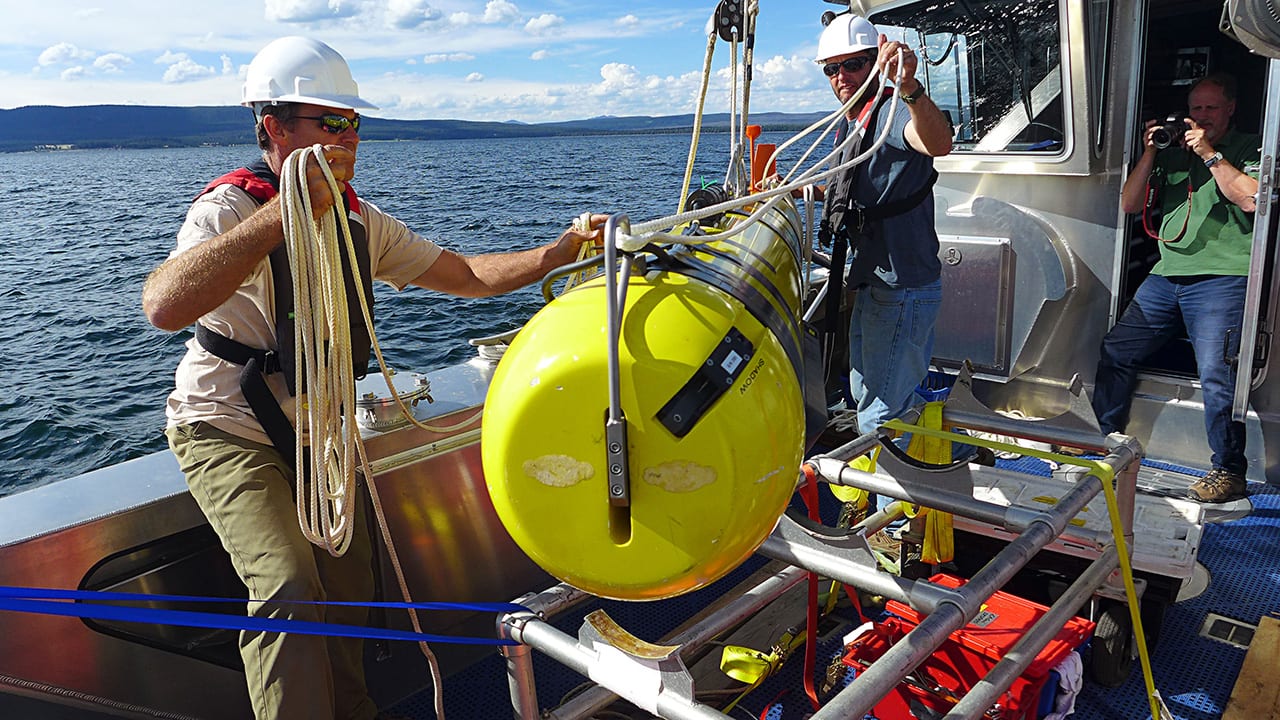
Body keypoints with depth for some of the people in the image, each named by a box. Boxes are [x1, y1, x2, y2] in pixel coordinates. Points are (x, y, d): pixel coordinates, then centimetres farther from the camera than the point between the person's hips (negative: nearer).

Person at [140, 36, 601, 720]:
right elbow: (164, 306, -42)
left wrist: (561, 251, -12)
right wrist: (287, 208, -48)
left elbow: (465, 274, 1)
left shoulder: (359, 221, 0)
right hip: (229, 432, -6)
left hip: (315, 429, 6)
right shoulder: (232, 207, -21)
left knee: (348, 594, 12)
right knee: (290, 590, -25)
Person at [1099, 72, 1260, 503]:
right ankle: (1105, 439, 16)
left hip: (1222, 278, -5)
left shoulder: (1249, 149, 7)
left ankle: (1229, 472, -2)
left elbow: (1251, 198, -11)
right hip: (1167, 277, 6)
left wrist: (1209, 154, -9)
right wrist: (1149, 153, 3)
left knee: (1216, 375, -15)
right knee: (1115, 351, 3)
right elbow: (1130, 205, 13)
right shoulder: (1173, 153, 19)